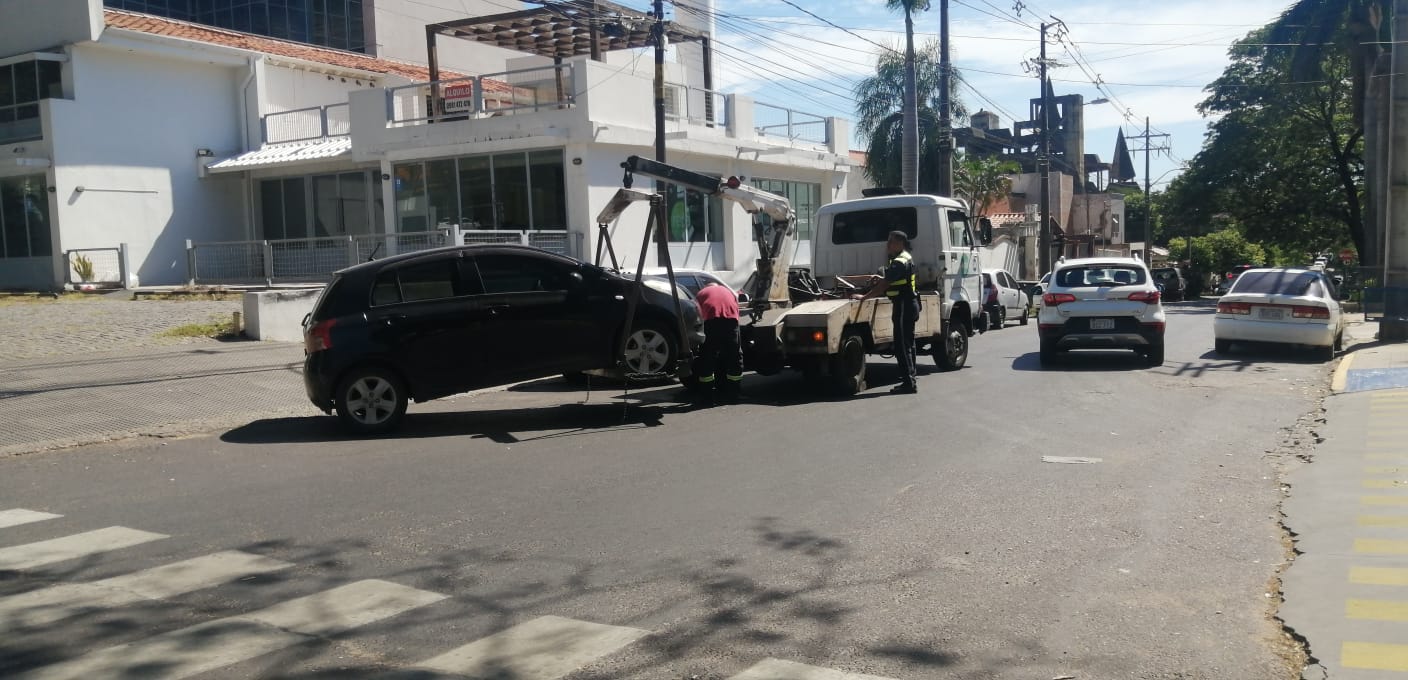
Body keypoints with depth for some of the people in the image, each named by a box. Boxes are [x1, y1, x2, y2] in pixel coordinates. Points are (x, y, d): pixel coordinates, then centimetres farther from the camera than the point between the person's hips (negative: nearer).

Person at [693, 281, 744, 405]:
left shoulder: (701, 293, 31)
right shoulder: (729, 291, 36)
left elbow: (698, 315, 26)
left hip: (712, 319, -1)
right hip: (731, 317, 1)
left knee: (708, 357, 8)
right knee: (735, 356, 13)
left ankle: (706, 396, 11)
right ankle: (732, 394, 16)